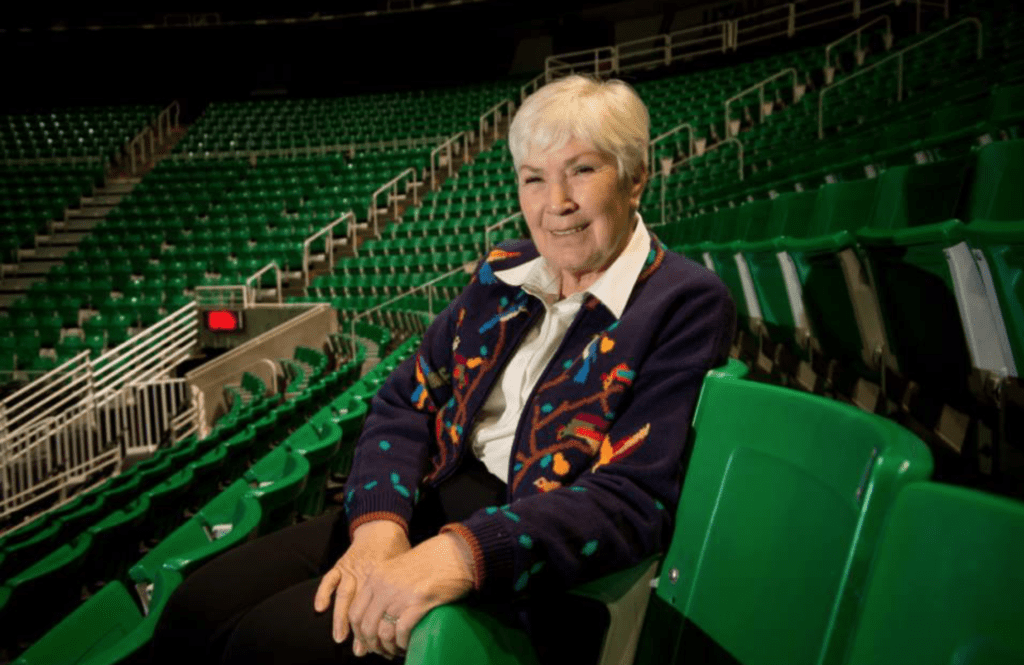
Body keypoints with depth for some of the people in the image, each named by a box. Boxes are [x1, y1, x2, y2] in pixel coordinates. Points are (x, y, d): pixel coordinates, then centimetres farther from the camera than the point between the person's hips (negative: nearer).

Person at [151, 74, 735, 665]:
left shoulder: (686, 304, -9)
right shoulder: (503, 275, 10)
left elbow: (634, 500, -18)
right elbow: (407, 400, 6)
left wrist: (465, 554, -30)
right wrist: (380, 520, -14)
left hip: (530, 569, -5)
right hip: (435, 503, 6)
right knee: (197, 611, -7)